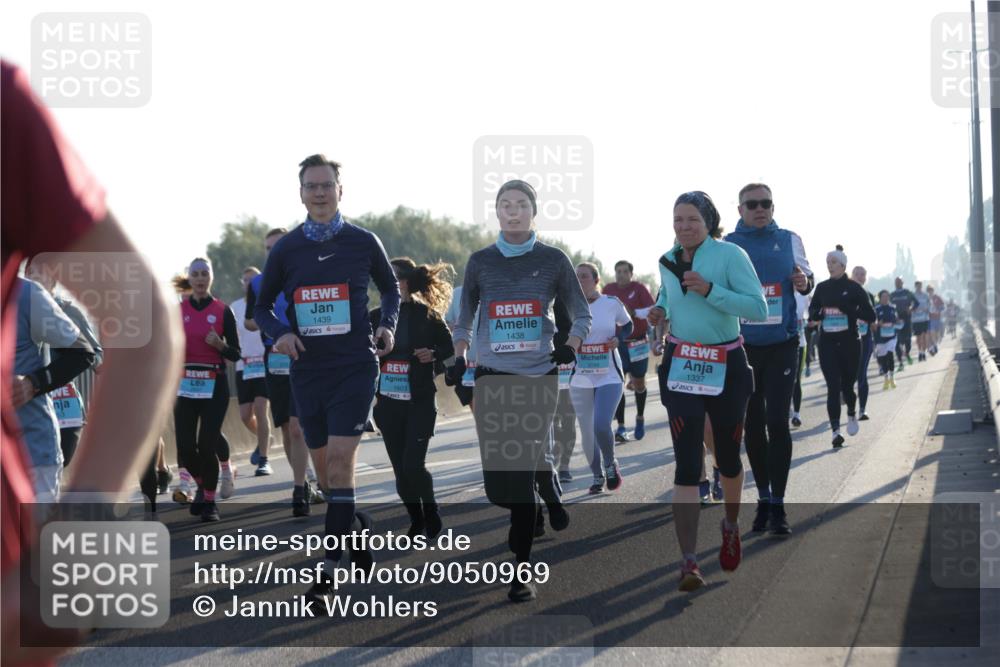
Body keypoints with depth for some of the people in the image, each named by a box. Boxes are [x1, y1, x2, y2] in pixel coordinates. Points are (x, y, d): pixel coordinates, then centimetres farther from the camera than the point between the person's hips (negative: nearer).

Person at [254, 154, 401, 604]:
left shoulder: (363, 243, 1)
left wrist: (388, 326, -1)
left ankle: (328, 570, -13)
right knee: (324, 470, 11)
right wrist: (278, 333, -7)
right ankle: (358, 526, 39)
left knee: (340, 462, -14)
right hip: (307, 370, 3)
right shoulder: (285, 249, 5)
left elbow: (390, 288, 17)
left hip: (355, 367, -3)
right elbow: (262, 306, 13)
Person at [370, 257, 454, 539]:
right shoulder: (376, 316, 6)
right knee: (400, 468, 5)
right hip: (388, 402, 4)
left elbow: (450, 350, 3)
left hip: (420, 402, -4)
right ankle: (416, 521, 21)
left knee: (413, 464, -12)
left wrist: (433, 356, -15)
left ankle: (430, 509, 15)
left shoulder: (428, 316, -4)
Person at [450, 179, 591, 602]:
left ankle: (523, 571, -3)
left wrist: (571, 346, -9)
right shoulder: (481, 261, 8)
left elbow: (581, 315, 10)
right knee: (499, 476, -1)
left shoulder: (553, 261, 4)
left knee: (521, 468, -10)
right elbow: (464, 317, 17)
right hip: (491, 377, 2)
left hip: (539, 376, -2)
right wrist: (459, 359, 3)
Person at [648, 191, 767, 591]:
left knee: (727, 457, 14)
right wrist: (660, 311, 5)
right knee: (687, 464, -11)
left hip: (725, 367, -2)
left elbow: (759, 309, -18)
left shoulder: (731, 255, -10)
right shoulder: (668, 261, 6)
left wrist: (709, 290, -26)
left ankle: (731, 527, 44)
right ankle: (688, 561, -15)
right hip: (680, 367, 2)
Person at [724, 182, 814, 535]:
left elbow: (806, 278, 13)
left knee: (777, 421, -10)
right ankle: (763, 497, 22)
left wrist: (804, 282, -9)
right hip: (743, 345, 1)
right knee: (753, 424, 8)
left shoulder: (788, 240, 4)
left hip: (782, 344, -1)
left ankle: (778, 503, -4)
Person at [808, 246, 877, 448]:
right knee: (833, 387, -9)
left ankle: (852, 414, 40)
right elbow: (813, 309, 21)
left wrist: (849, 308, -19)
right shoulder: (822, 288, 7)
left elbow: (870, 316, -4)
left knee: (847, 385, 8)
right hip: (827, 343, 1)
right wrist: (815, 316, -3)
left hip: (849, 343, -1)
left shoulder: (854, 289, -2)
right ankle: (836, 431, -11)